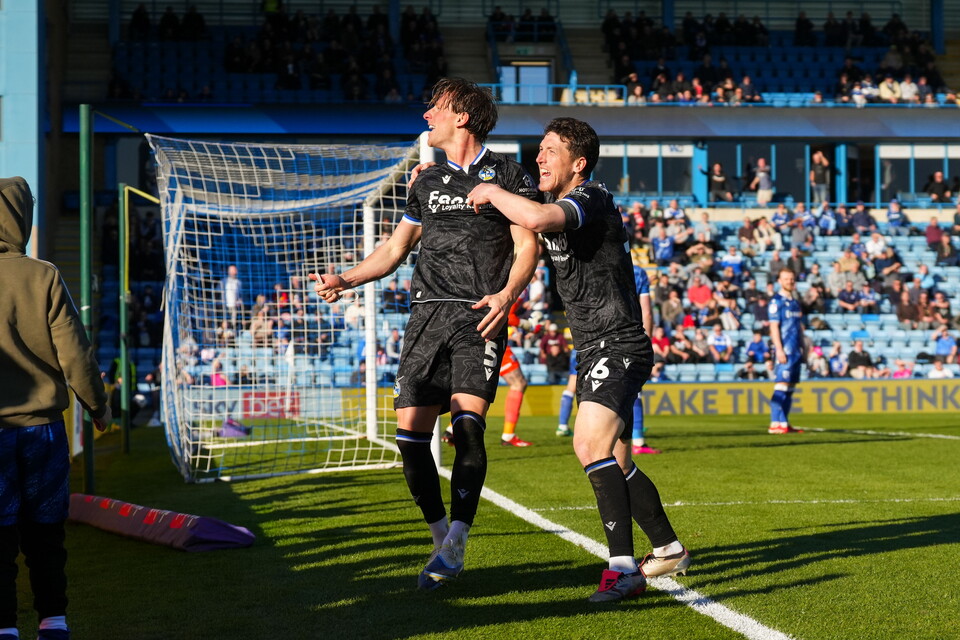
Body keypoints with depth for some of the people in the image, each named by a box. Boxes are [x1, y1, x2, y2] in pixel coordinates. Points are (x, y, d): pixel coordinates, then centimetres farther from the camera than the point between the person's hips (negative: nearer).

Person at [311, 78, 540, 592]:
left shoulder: (507, 174, 6)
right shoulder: (427, 182, 21)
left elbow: (527, 246, 1)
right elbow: (395, 248, 26)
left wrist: (508, 294, -16)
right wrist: (345, 280, 12)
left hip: (480, 317, -5)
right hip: (428, 313, 5)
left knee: (467, 423, -21)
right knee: (409, 430, -6)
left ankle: (456, 545, -15)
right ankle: (442, 539, 9)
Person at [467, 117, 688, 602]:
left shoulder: (592, 199, -17)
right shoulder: (557, 205, 13)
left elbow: (536, 218, -37)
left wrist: (492, 192, -19)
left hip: (618, 346, -10)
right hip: (594, 351, 10)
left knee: (592, 444, -26)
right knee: (614, 465, 15)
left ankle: (622, 568, -29)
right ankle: (669, 550, 30)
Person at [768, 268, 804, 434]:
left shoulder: (795, 302, 18)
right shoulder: (776, 301, -6)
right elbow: (774, 327, -12)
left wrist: (802, 349, 18)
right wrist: (779, 350, -18)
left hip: (796, 351, 8)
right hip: (785, 351, -8)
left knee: (790, 387, 7)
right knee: (781, 385, -12)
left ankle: (784, 423, 10)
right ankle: (775, 424, -13)